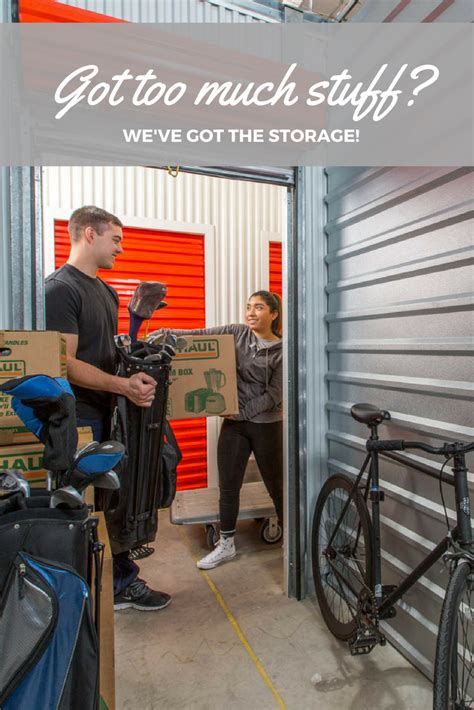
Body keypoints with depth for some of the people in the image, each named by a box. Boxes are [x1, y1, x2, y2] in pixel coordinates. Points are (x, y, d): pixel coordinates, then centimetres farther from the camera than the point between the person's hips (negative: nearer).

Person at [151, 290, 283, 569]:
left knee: (276, 484, 12)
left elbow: (274, 394, -10)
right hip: (234, 423, 3)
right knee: (228, 485, 10)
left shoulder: (282, 350, -8)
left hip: (266, 424, -3)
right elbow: (199, 335, -5)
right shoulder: (237, 333, 1)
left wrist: (242, 412, -13)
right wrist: (162, 334, -15)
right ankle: (226, 545, 29)